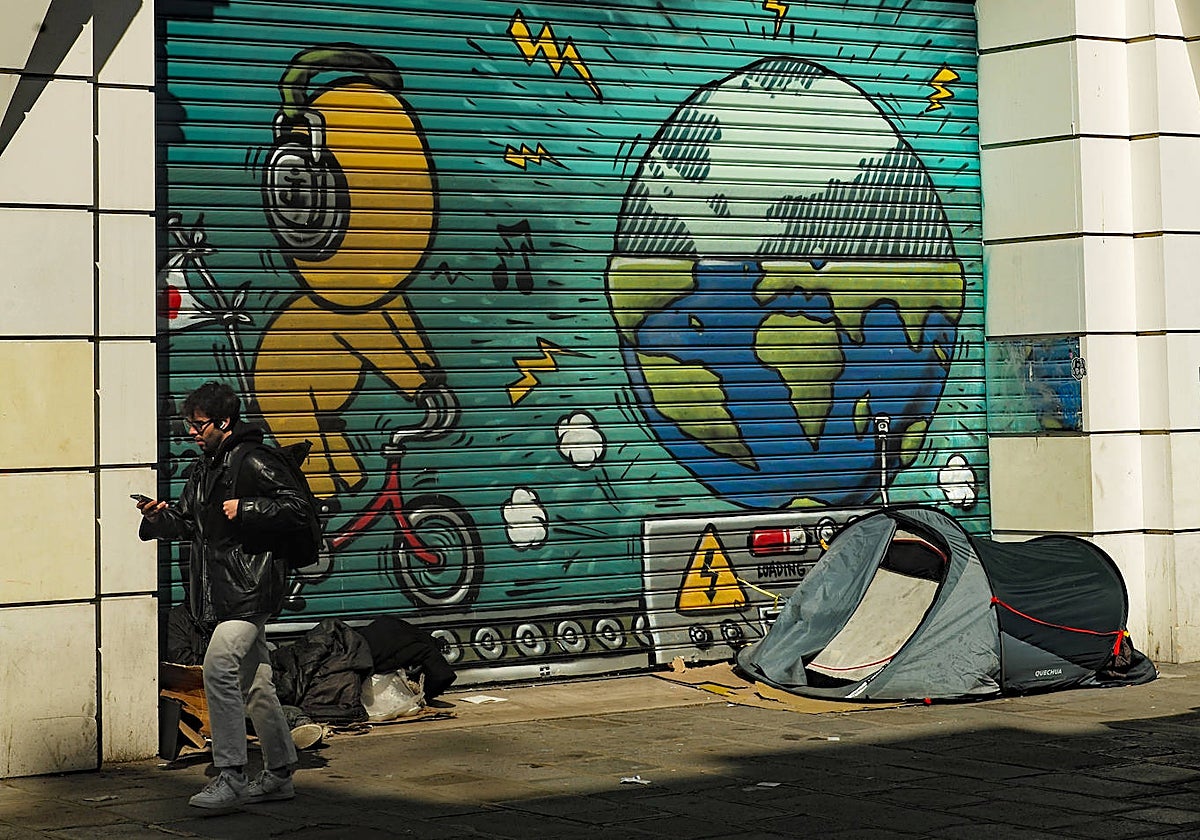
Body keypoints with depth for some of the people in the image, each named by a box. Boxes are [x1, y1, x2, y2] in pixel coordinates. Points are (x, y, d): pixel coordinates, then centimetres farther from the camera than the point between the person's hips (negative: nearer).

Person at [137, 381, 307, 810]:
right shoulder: (203, 468, 17)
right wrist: (160, 517, 2)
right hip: (222, 592, 9)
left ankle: (230, 777, -16)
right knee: (254, 682, 13)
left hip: (251, 586, -9)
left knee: (219, 667, -19)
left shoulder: (253, 461, -11)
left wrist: (245, 509, -20)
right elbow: (188, 523, 21)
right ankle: (279, 775, 21)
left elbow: (294, 506, -15)